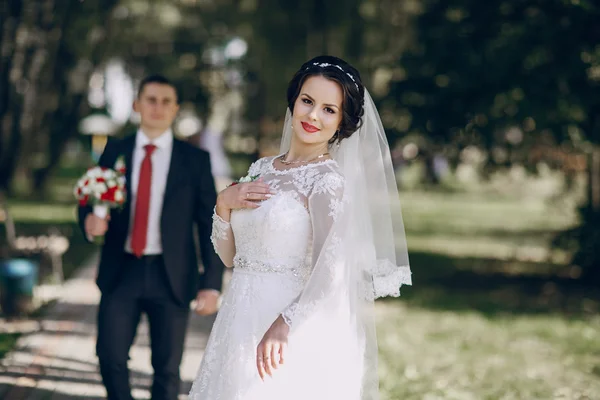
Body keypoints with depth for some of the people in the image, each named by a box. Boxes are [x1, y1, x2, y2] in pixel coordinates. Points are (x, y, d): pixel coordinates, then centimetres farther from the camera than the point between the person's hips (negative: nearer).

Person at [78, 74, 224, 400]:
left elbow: (210, 224, 1)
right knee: (110, 356, -6)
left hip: (171, 276, -1)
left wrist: (211, 284, -6)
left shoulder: (195, 160, 3)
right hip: (121, 272, 1)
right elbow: (90, 201, 12)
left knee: (167, 368, 5)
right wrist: (90, 221, -13)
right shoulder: (115, 151, 8)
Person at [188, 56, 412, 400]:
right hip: (241, 325, 6)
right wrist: (224, 204, -4)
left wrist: (284, 324, -32)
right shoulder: (263, 169, 9)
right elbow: (230, 256, 12)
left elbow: (330, 272, -21)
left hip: (291, 335, -6)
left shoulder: (327, 179, -11)